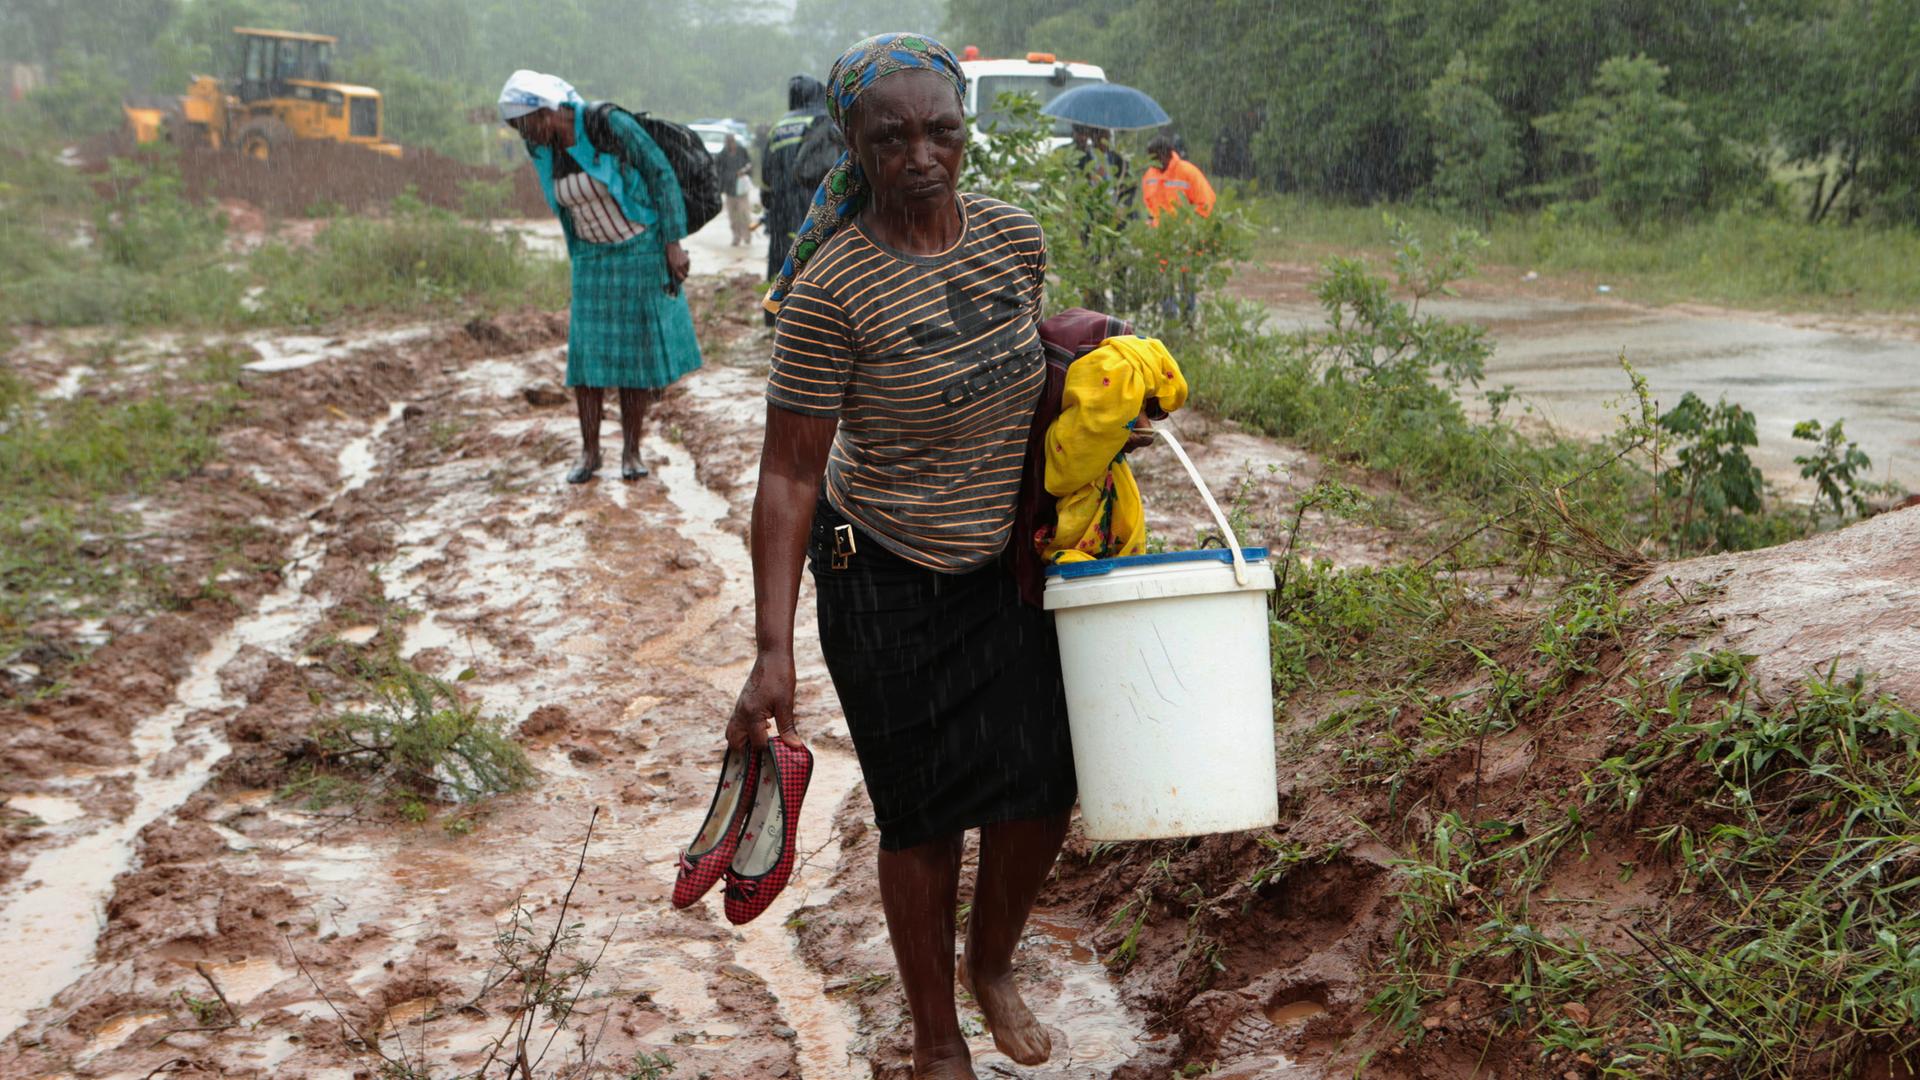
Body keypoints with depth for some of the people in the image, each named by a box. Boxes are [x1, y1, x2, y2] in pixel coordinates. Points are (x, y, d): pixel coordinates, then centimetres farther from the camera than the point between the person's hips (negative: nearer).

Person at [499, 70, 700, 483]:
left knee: (638, 351, 2)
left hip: (642, 251, -4)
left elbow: (662, 175, -13)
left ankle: (631, 450, 11)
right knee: (587, 352, -2)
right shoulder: (544, 151, -1)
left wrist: (672, 244, -15)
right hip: (593, 259, 4)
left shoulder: (612, 125, -18)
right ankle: (589, 451, 7)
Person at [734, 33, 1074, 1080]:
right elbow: (788, 476, -19)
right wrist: (773, 651, -22)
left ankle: (991, 965, 36)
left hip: (1003, 566, 5)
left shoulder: (1015, 237, -5)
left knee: (1042, 789, 5)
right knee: (924, 815, 4)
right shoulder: (833, 287, -22)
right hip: (883, 575, -5)